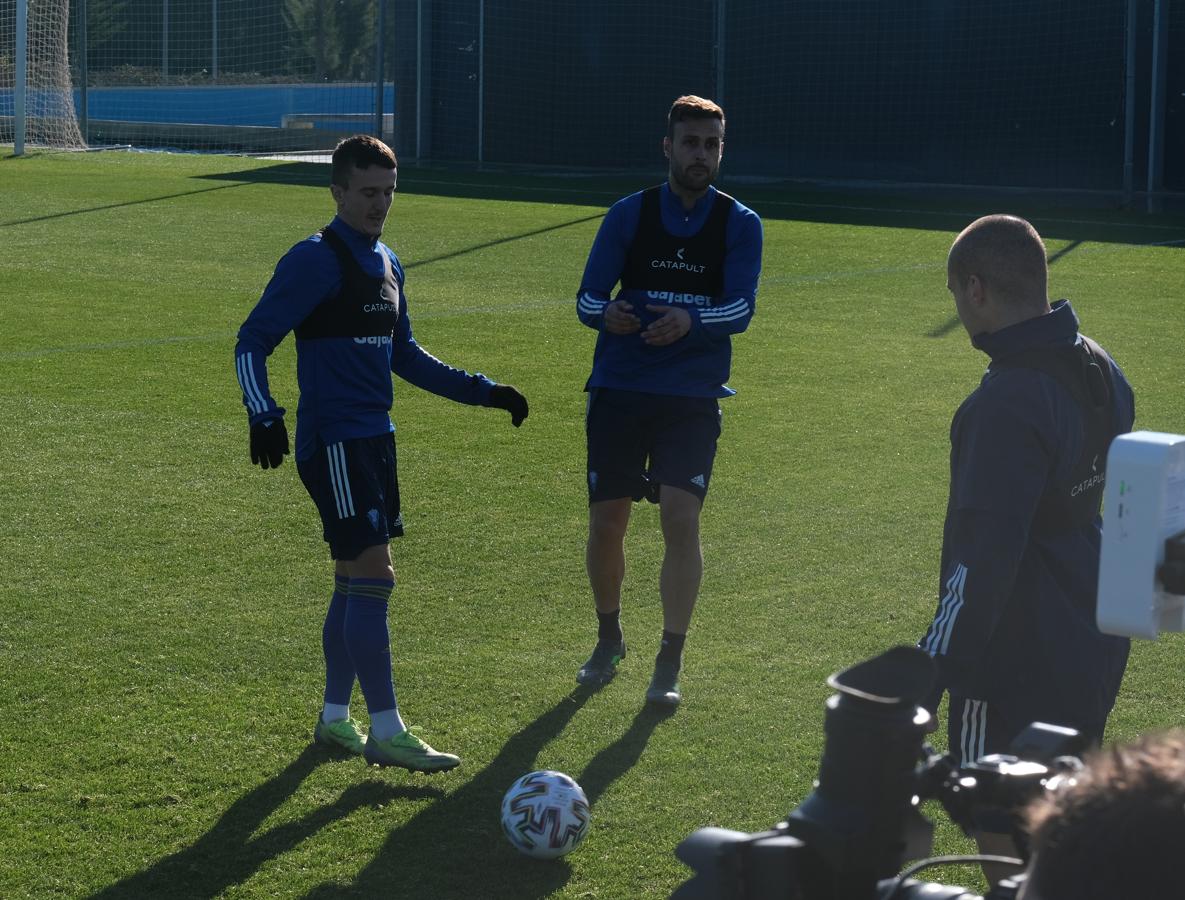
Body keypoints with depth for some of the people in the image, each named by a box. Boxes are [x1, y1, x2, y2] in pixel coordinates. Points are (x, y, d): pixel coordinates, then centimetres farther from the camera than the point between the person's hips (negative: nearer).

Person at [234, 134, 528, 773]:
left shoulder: (386, 264, 15)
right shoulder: (315, 261, -10)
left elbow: (403, 355, 25)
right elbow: (252, 342, -11)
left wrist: (481, 391, 21)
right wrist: (264, 416, -25)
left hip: (374, 438, 9)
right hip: (333, 440, -9)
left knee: (356, 581, 12)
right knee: (372, 575, -12)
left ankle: (335, 718, 23)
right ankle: (385, 732, -9)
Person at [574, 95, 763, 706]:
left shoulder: (740, 225, 1)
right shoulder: (628, 215, 2)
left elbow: (740, 310, -11)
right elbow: (587, 299, -2)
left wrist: (690, 322, -32)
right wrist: (606, 314, -27)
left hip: (693, 397, -1)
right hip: (619, 391, 1)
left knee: (681, 520, -13)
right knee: (606, 522, 4)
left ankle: (670, 664, 0)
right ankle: (609, 639, 29)